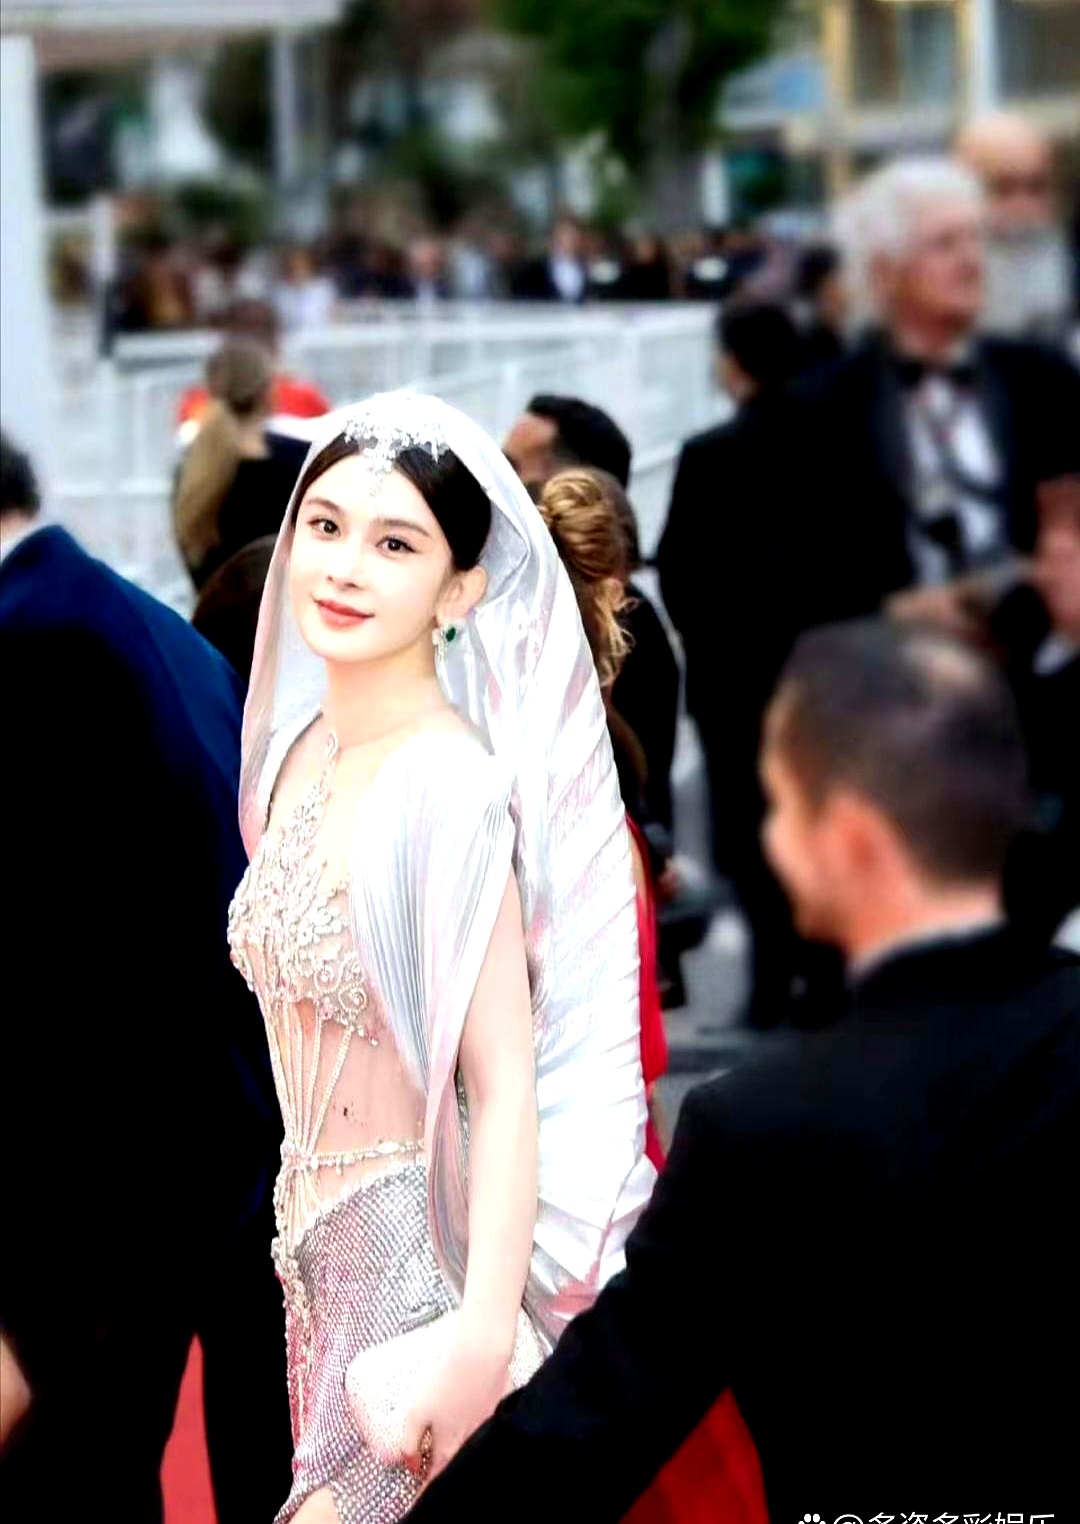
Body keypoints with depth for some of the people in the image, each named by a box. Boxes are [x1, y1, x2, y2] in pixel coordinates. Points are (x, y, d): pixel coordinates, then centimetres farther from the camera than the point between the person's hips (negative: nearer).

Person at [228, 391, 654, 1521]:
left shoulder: (450, 788, -22)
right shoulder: (300, 748, 3)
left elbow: (506, 1089, -23)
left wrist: (480, 1344, -30)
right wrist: (301, 1219, 18)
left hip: (426, 1252, -8)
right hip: (326, 1243, 8)